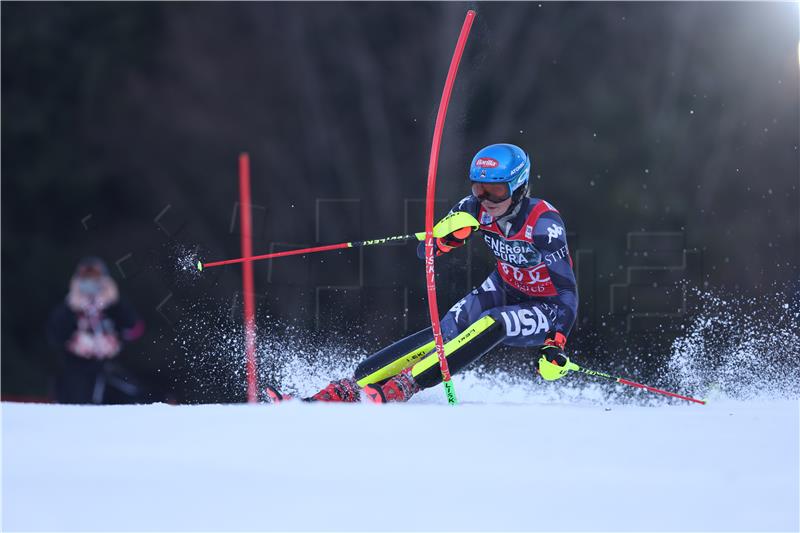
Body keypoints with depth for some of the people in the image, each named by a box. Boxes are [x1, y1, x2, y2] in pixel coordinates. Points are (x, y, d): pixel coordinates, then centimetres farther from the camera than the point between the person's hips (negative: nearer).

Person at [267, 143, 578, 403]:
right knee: (447, 332, -17)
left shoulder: (543, 223, -29)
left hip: (546, 310, -5)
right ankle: (350, 388, -24)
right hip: (505, 289, 5)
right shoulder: (476, 209, -14)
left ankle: (396, 391, -36)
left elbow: (568, 292, -28)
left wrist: (555, 346, -41)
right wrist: (447, 236, -34)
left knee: (491, 324, -32)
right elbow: (425, 252, -11)